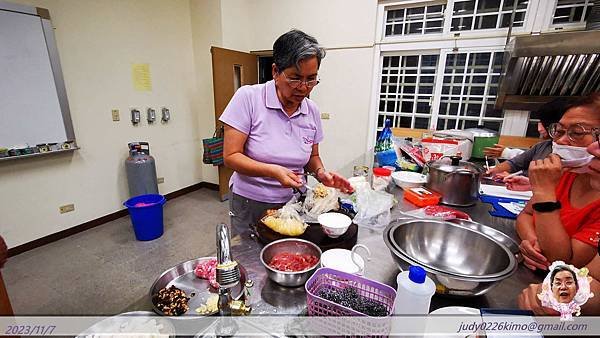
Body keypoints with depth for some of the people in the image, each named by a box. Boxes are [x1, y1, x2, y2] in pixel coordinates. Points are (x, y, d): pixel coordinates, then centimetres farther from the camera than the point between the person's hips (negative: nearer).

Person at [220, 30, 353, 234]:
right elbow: (231, 156, -15)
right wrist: (272, 171, -29)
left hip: (294, 202, 4)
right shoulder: (248, 97, -15)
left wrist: (320, 172, -11)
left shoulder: (312, 110, -2)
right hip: (250, 204, -3)